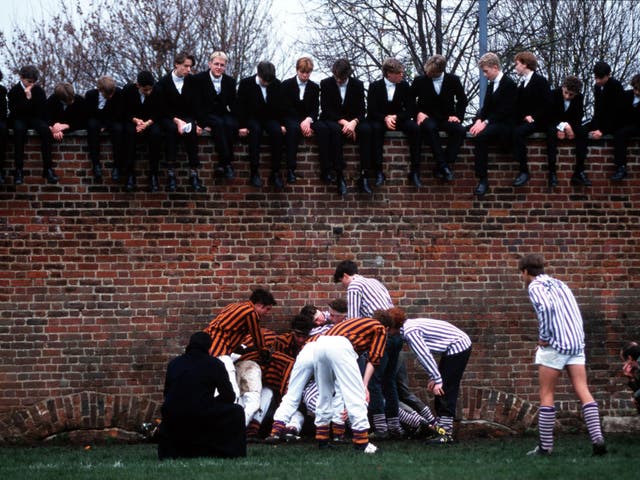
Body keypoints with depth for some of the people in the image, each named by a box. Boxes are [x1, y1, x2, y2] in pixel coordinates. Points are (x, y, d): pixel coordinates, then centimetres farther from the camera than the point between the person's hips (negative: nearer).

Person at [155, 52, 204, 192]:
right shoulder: (163, 82, -3)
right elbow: (162, 109, -6)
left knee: (191, 130, -32)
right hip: (168, 119, -2)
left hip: (187, 118, 2)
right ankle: (171, 174, -42)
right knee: (172, 129, -36)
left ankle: (193, 174, -37)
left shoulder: (192, 81, 5)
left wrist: (196, 123, -12)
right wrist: (176, 121, -22)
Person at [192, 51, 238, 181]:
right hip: (207, 116, -3)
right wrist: (204, 123, -18)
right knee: (219, 124, -36)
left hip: (224, 115, 3)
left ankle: (222, 164, -33)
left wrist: (236, 121, -8)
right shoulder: (199, 79, -2)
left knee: (230, 124, -33)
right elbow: (197, 104, -7)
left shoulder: (230, 81, 10)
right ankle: (227, 164, -42)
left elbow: (233, 105, 9)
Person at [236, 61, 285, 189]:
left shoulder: (276, 84, 1)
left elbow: (280, 106, 8)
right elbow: (240, 106, -5)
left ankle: (275, 173, -28)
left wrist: (281, 124, -3)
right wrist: (242, 126, -14)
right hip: (252, 119, -2)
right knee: (256, 130, -37)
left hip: (270, 118, 2)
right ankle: (254, 173, -38)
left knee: (277, 131, -31)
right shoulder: (246, 83, -6)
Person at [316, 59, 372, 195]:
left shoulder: (358, 85, 3)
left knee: (366, 129, -32)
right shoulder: (326, 84, -2)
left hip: (352, 121, 2)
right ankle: (339, 176, -43)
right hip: (332, 121, -2)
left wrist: (353, 122, -24)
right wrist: (343, 122, -21)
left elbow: (361, 110, -2)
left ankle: (364, 176, -35)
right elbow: (326, 110, -8)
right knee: (335, 129, -39)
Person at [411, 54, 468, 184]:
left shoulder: (453, 80, 2)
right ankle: (443, 165, -37)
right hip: (428, 118, -2)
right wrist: (418, 113, -9)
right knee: (430, 128, -39)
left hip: (447, 119, 2)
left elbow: (463, 100, 12)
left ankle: (441, 167, -29)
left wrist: (457, 115, -3)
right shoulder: (420, 81, -1)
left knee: (460, 130, -31)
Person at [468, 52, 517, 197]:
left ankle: (483, 179, -33)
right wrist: (479, 120, -7)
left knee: (481, 136, -32)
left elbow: (504, 111, -17)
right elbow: (485, 107, 14)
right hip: (491, 123, 10)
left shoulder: (509, 84, -10)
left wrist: (485, 123, -23)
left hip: (505, 124, -10)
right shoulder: (491, 85, 18)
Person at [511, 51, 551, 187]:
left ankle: (524, 171, -35)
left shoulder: (540, 81, -2)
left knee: (518, 132, -33)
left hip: (537, 121, -8)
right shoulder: (521, 82, 19)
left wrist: (533, 117, -17)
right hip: (522, 120, 8)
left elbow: (546, 105, -9)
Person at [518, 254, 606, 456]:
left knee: (546, 394, 3)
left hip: (555, 345, -6)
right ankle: (597, 438, -14)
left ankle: (545, 445, 4)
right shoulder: (559, 284, 21)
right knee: (583, 391, -1)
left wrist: (543, 337, -13)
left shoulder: (535, 286, -2)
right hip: (576, 343, 6)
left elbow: (546, 307, -23)